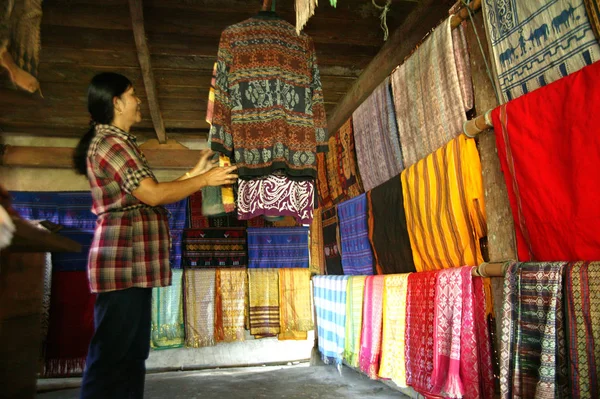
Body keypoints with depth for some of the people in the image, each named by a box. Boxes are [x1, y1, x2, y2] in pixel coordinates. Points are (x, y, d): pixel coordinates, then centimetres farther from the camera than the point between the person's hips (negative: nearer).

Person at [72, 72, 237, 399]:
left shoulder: (116, 142, 21)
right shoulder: (111, 142, -11)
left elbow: (146, 194, 18)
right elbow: (153, 195, -18)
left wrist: (196, 173, 18)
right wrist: (205, 180, -8)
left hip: (132, 265, 10)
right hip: (123, 263, -10)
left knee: (133, 354, 14)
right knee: (110, 357, -3)